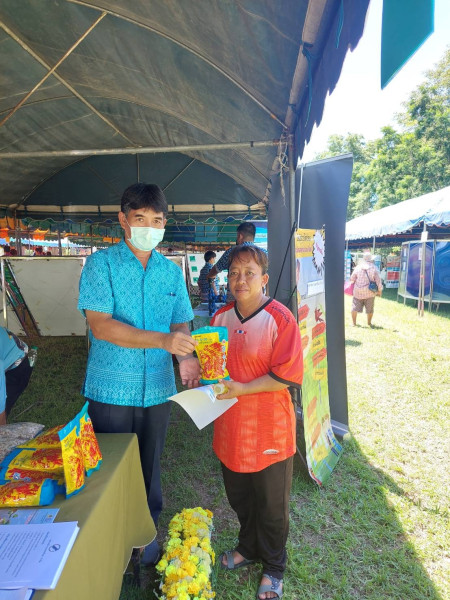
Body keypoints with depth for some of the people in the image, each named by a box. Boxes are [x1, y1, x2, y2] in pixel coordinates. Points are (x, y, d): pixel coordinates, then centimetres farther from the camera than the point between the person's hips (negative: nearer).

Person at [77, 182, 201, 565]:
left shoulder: (172, 271, 5)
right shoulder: (101, 264, -8)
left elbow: (180, 322, 8)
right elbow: (100, 325, -18)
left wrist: (187, 356, -14)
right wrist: (163, 340, -29)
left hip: (158, 387, 3)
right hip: (111, 388, -3)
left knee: (150, 465, 19)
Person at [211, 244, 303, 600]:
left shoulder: (280, 319, -17)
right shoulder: (221, 317, 2)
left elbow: (286, 376, -19)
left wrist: (242, 389, -25)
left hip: (269, 430, -5)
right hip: (230, 427, 5)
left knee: (272, 506, 16)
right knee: (239, 497, 25)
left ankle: (273, 568, 43)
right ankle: (248, 548, 53)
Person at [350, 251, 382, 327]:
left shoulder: (358, 267, -4)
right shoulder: (374, 268, -7)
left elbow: (352, 278, 2)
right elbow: (378, 281, -5)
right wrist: (379, 290, 7)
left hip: (358, 292, 0)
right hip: (369, 292, 0)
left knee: (355, 307, 11)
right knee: (370, 309, 15)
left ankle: (354, 323, 13)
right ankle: (369, 323, 26)